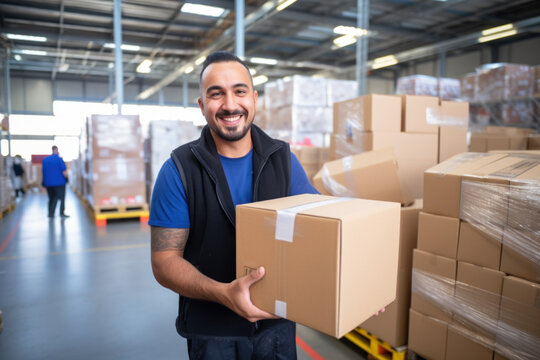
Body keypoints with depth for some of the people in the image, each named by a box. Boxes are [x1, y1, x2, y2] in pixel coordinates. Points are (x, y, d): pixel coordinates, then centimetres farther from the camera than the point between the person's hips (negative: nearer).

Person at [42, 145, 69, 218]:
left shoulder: (44, 159, 8)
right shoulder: (59, 159, -10)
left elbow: (43, 172, 13)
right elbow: (64, 172, -14)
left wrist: (44, 183, 21)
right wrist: (67, 178, 3)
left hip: (48, 183, 5)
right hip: (59, 182, -5)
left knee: (52, 199, 13)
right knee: (62, 198, 6)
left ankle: (50, 214, 10)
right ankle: (62, 213, 6)